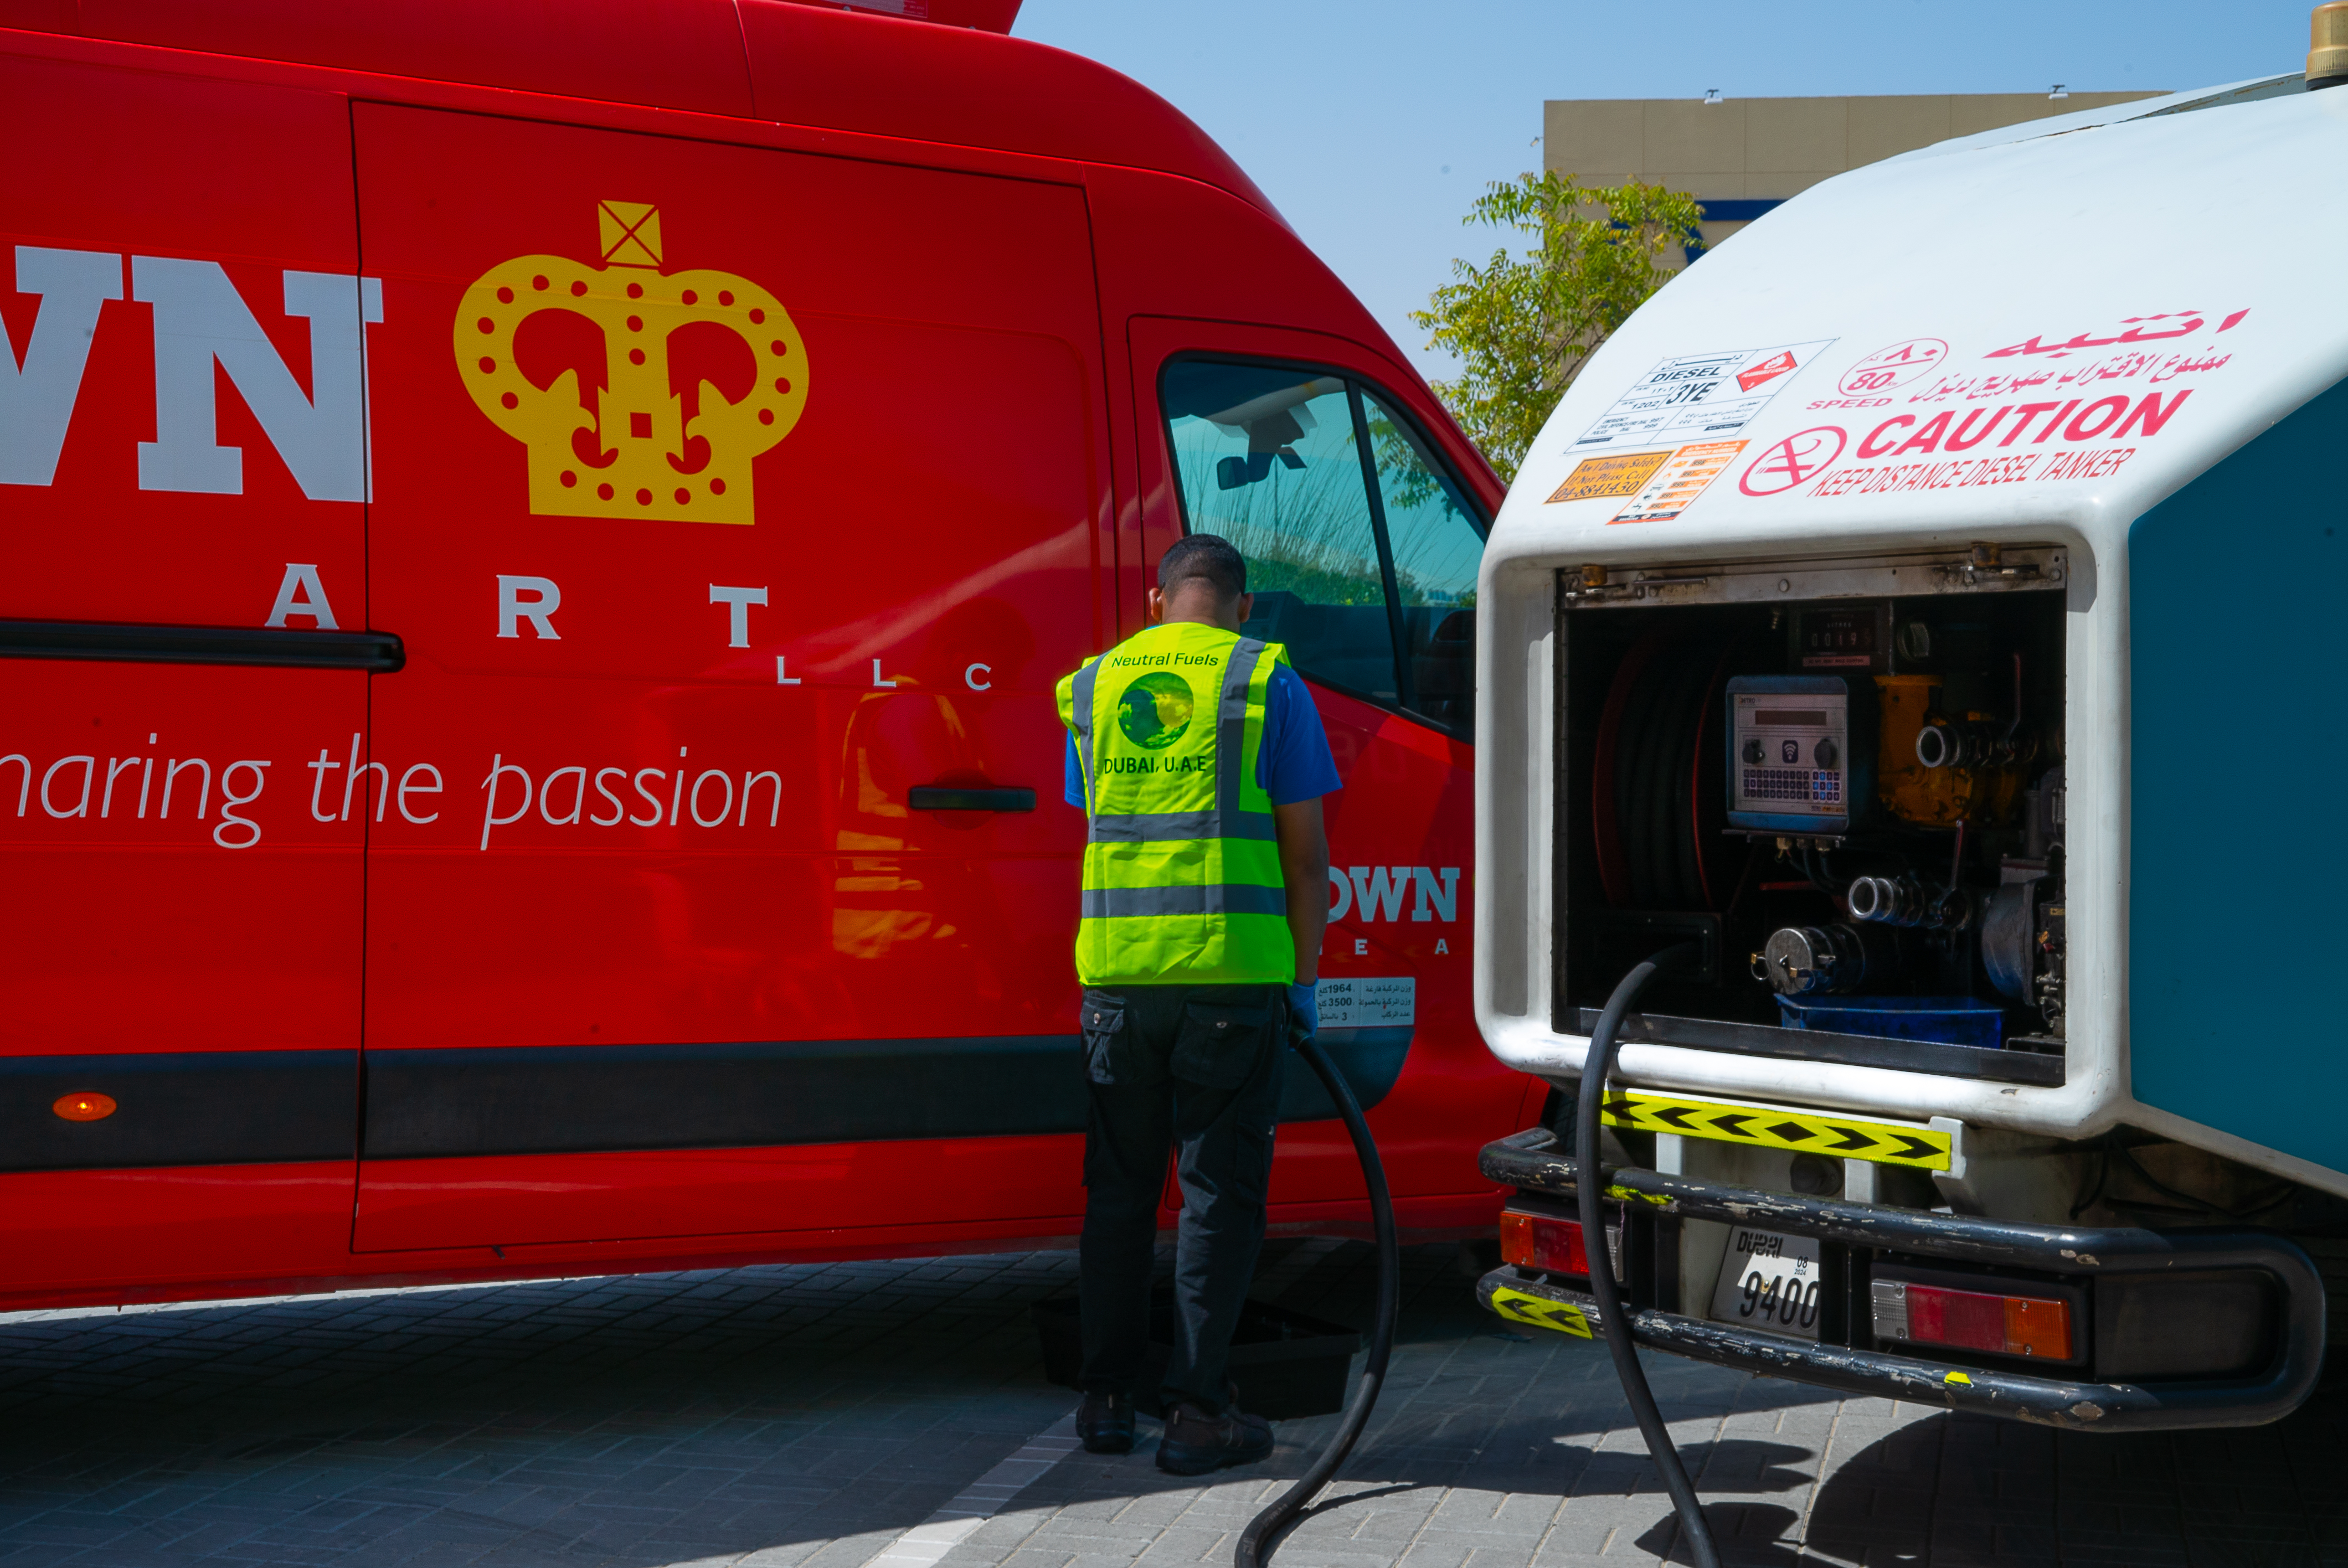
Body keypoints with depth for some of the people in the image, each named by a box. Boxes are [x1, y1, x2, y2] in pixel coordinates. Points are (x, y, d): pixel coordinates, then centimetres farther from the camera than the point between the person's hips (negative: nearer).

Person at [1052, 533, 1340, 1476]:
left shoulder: (1093, 686, 13)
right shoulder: (1266, 680, 0)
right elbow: (1305, 852, -2)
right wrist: (1303, 981, 5)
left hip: (1116, 969, 4)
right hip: (1234, 971, -4)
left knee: (1118, 1188, 14)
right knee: (1219, 1191, 2)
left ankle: (1106, 1399, 18)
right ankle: (1198, 1412, 3)